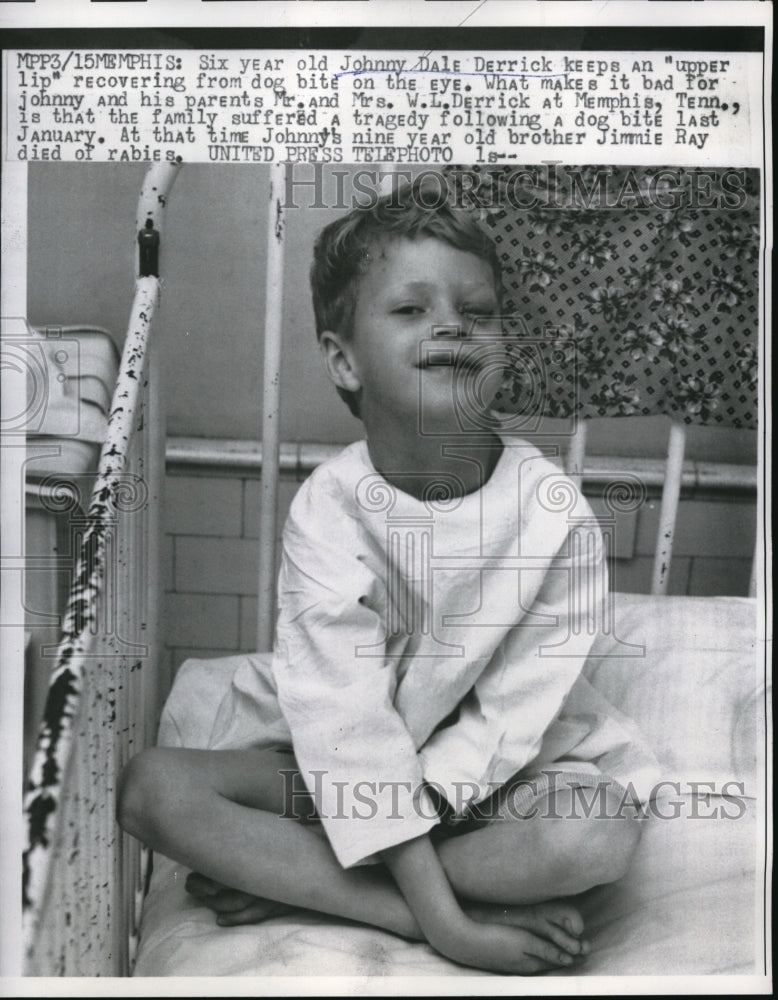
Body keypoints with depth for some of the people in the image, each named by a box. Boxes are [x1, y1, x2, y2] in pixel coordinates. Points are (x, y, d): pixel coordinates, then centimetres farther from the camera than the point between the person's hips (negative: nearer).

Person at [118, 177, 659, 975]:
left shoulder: (554, 513, -17)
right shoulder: (327, 510, -18)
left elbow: (509, 718, -14)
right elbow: (348, 723, -22)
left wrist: (373, 819, -21)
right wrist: (443, 922, -26)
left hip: (495, 771, 1)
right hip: (340, 759, 0)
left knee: (600, 830, -31)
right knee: (151, 787, -20)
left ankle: (284, 874, -17)